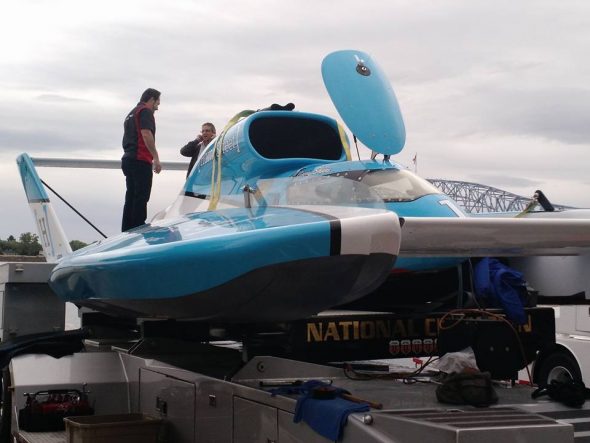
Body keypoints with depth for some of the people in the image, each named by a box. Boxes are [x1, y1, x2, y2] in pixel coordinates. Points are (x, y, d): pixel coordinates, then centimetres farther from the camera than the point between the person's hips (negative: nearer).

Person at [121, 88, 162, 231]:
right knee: (141, 198, -10)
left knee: (131, 198, 9)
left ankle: (126, 231, 9)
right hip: (140, 160, -9)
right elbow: (146, 134, -18)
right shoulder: (146, 111, -5)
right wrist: (156, 158, -19)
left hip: (128, 159, 9)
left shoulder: (131, 114, 26)